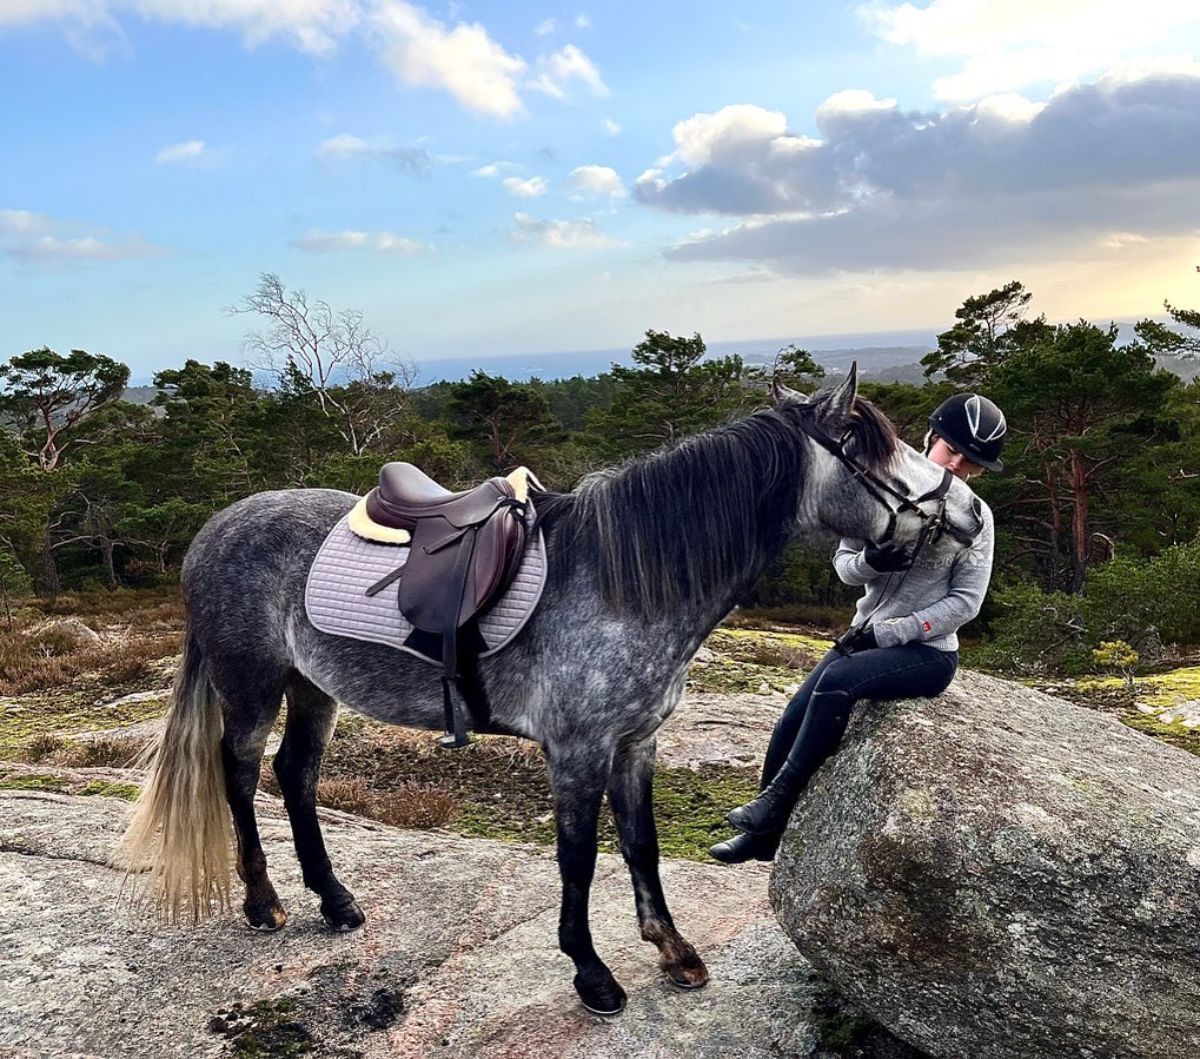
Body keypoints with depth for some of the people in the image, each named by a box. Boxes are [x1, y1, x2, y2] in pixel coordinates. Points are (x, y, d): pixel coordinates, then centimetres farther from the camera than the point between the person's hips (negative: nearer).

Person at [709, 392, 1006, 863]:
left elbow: (965, 602, -11)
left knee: (837, 682, -32)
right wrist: (870, 561, -21)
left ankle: (778, 798, -17)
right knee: (791, 724, -2)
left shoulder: (974, 517, -8)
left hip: (928, 653, -5)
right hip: (867, 638, 5)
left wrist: (886, 633, -17)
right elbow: (843, 563, 4)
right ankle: (765, 834, 19)